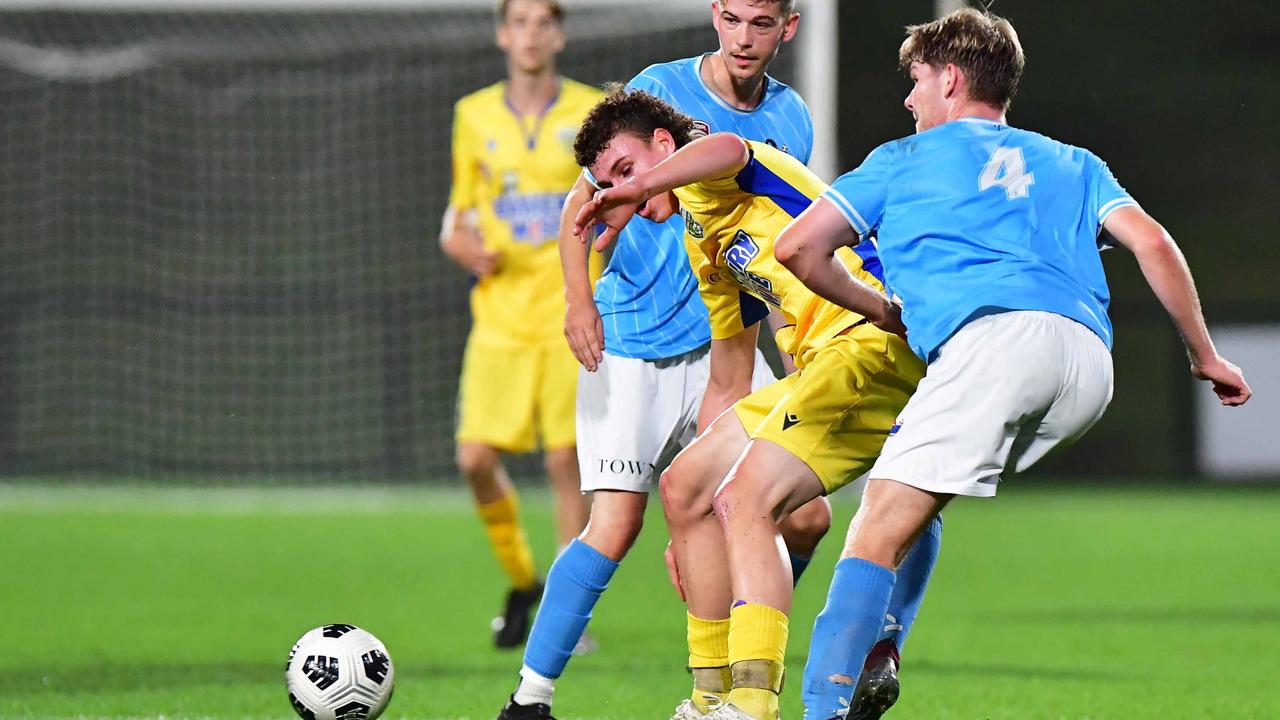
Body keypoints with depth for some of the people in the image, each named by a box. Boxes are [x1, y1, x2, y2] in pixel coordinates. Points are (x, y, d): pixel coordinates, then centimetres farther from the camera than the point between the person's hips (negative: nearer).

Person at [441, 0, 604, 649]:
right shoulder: (473, 117, 8)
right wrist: (465, 247, -7)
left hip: (573, 320, -2)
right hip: (500, 320, 2)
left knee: (566, 462, -7)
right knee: (476, 458, -7)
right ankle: (520, 580, 17)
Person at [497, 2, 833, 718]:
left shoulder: (791, 120, 7)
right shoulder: (660, 88, -7)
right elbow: (582, 203, -6)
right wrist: (581, 301, -21)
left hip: (723, 343, 5)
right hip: (630, 343, -5)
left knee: (806, 517, -3)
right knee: (616, 525, -17)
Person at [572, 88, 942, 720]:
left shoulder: (707, 185, 0)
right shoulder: (703, 246, 27)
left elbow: (726, 151, -29)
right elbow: (728, 384, 33)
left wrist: (641, 187, -42)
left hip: (876, 339, -11)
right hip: (818, 365, 11)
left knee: (747, 497, -23)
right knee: (684, 486, 13)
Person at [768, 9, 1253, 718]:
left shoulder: (904, 159, 23)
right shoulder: (1075, 164, 32)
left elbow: (798, 248, 17)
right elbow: (1150, 242, 17)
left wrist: (883, 310, 30)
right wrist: (1205, 355, 22)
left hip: (995, 336, -5)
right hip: (1089, 370, 5)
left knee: (876, 535, -11)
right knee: (916, 500, 26)